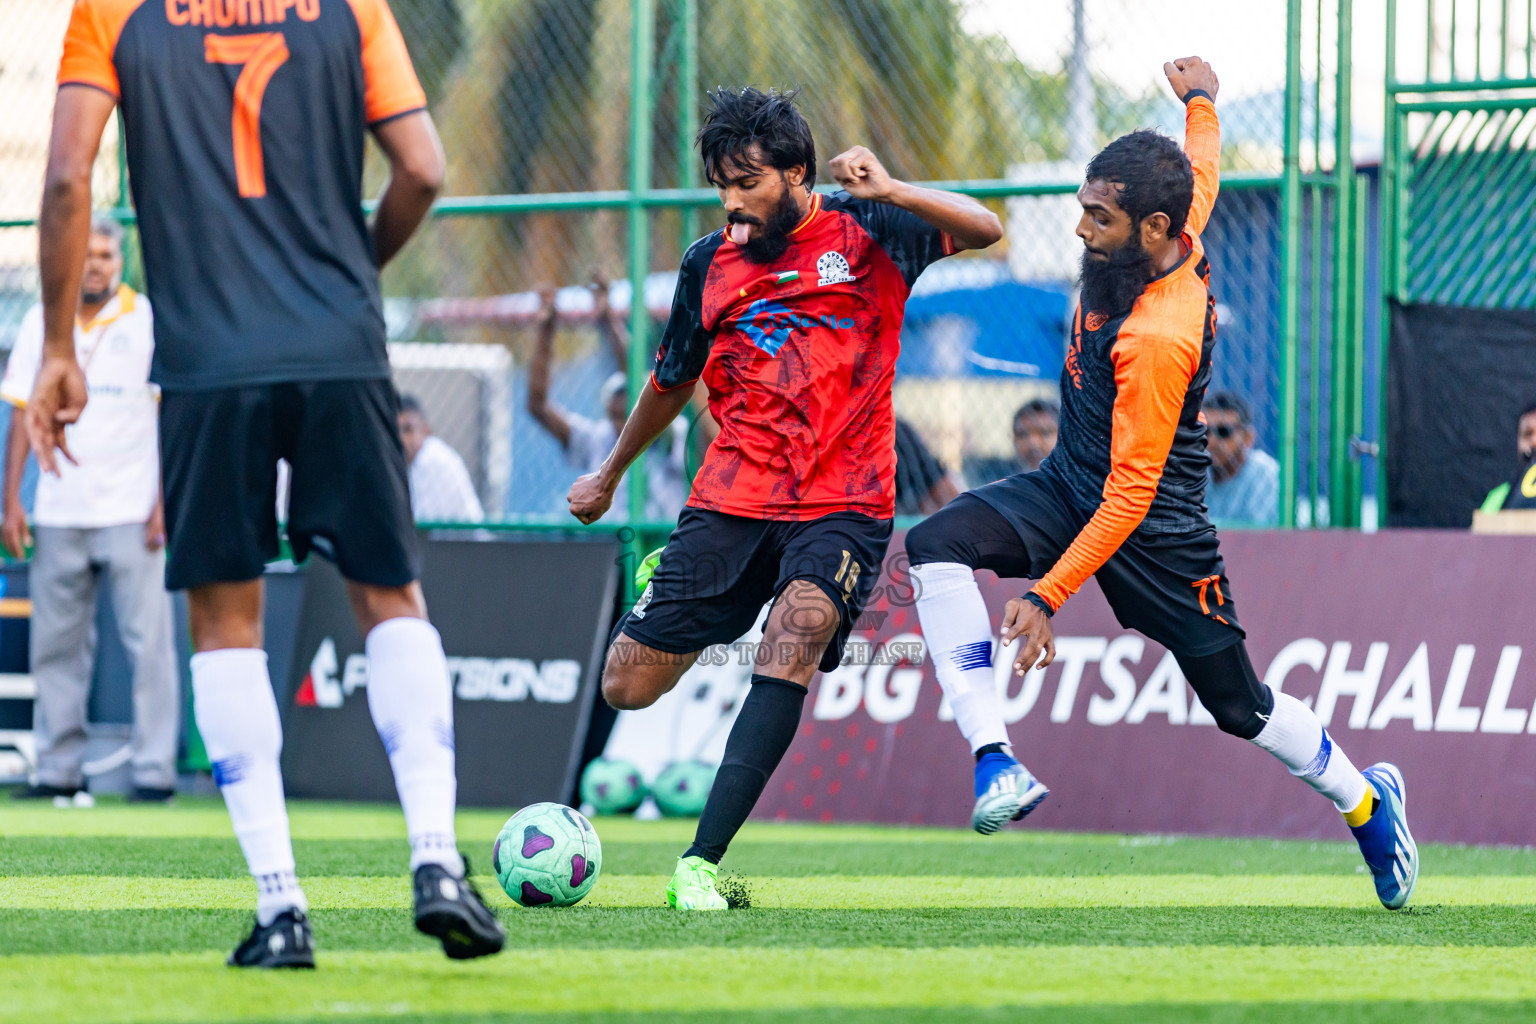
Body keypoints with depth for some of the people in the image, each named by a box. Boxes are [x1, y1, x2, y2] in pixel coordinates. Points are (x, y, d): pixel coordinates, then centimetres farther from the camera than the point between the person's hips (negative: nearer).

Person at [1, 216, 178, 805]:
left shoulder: (148, 321, 2)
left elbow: (173, 418, 0)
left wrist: (166, 501, -9)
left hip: (132, 513, -3)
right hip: (58, 514, 3)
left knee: (148, 641, -9)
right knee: (55, 645, 3)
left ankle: (154, 770, -8)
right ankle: (59, 770, 8)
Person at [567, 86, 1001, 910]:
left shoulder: (864, 232, 0)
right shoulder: (710, 262, 9)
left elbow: (983, 230, -13)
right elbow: (671, 381, 24)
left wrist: (888, 192, -28)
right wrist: (610, 475, 35)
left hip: (842, 505, -3)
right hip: (731, 499, 3)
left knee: (797, 631, -30)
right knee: (626, 686, -3)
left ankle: (701, 862, -30)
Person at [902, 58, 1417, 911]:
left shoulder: (1156, 340, -32)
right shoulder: (1180, 240, -10)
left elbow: (1130, 495, -30)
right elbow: (1203, 176, 16)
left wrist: (1049, 596, -31)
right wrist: (1201, 100, 35)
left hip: (1156, 533, -8)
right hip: (1067, 489, 8)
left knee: (1241, 707, 5)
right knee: (938, 544, -19)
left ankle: (1366, 799, 34)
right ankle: (997, 764, -27)